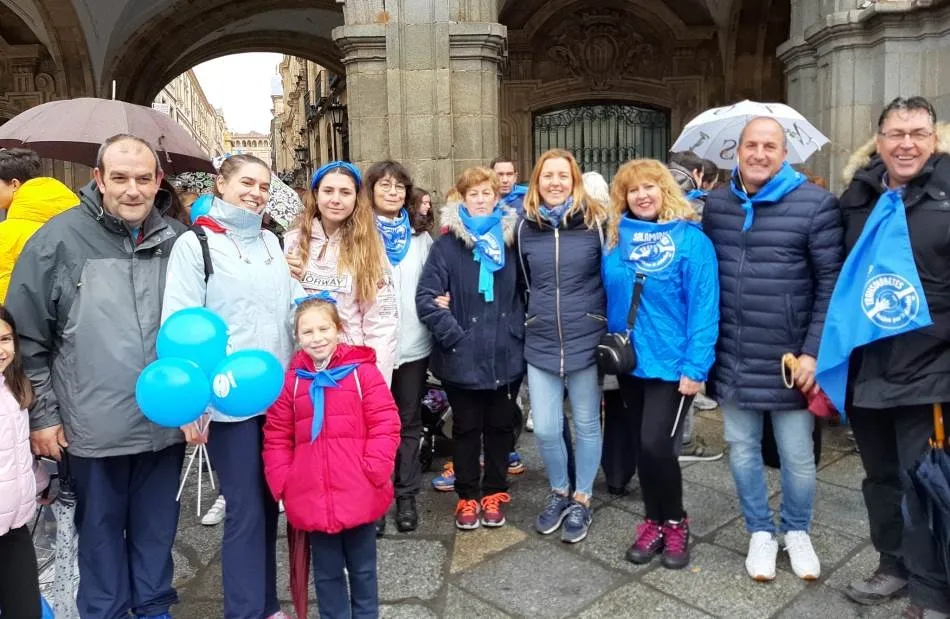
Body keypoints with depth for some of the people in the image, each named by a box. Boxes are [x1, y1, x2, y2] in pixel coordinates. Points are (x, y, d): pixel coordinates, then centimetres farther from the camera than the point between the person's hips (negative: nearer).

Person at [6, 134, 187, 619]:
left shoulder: (178, 240, 1)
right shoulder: (59, 239, -7)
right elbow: (27, 337, -3)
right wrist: (42, 414, -3)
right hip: (94, 427, -2)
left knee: (158, 524, 17)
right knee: (101, 526, 15)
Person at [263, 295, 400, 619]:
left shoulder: (363, 371, -7)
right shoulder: (291, 380, 3)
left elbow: (385, 425, -8)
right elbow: (276, 437, 6)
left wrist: (373, 470, -16)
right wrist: (283, 482, -3)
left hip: (358, 496, -2)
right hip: (312, 499, 2)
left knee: (363, 569, 17)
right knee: (326, 572, 19)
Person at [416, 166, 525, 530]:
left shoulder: (511, 239, 5)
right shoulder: (447, 244, -3)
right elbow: (426, 298, -9)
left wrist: (518, 330, -1)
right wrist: (454, 335, -15)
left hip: (506, 354, 2)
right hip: (463, 357, -2)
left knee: (501, 426, 13)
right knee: (466, 428, 11)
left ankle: (494, 492, 31)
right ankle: (468, 495, 27)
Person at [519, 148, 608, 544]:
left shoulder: (596, 222, -5)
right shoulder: (525, 227, 3)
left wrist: (611, 329, 2)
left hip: (586, 340, -2)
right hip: (541, 343, 2)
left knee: (586, 425, 11)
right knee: (545, 429, 5)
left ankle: (581, 501, 30)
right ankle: (559, 493, 31)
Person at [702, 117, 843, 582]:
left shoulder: (816, 204, -7)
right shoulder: (716, 204, 4)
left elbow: (831, 284, -8)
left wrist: (813, 351, -12)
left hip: (789, 360, -3)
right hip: (732, 359, 3)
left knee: (797, 456, 11)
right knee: (741, 448, 14)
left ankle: (797, 532, 36)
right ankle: (760, 532, 35)